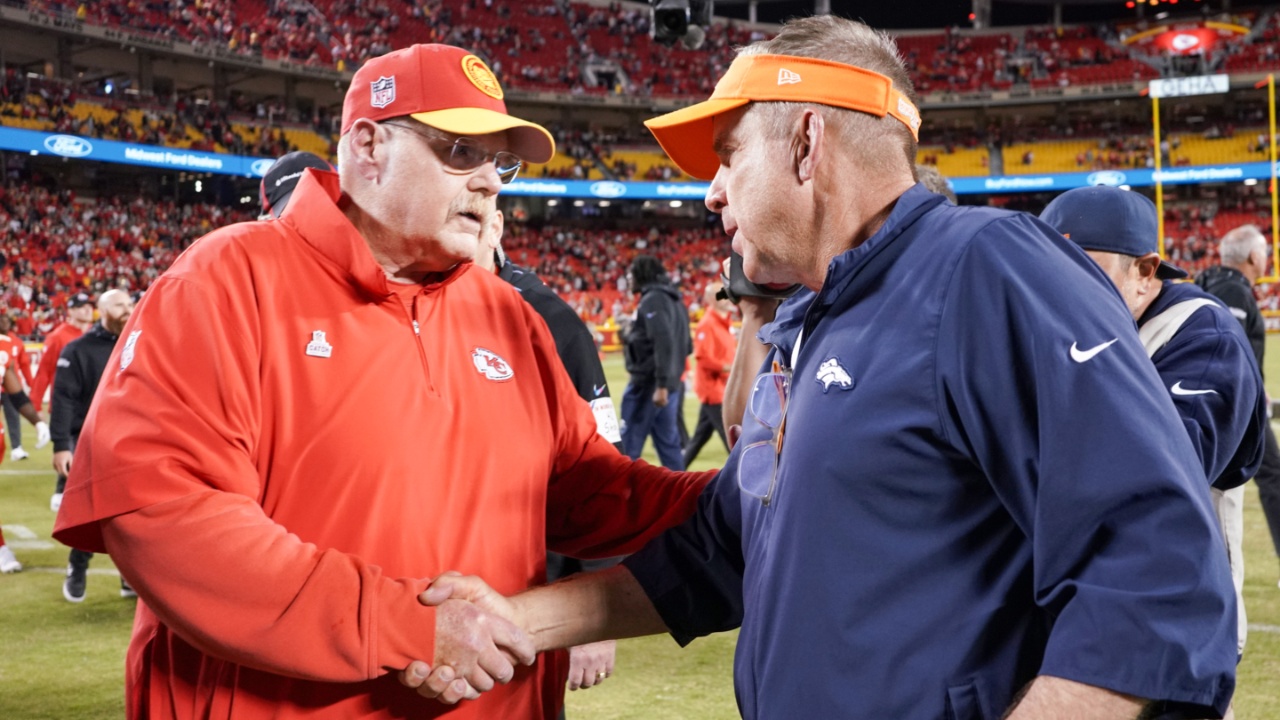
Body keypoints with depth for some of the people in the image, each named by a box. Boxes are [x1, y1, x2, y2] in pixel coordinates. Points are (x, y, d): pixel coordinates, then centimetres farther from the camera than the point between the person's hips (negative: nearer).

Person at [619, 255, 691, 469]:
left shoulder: (652, 300, -12)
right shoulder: (674, 300, 16)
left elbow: (663, 343, -23)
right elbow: (686, 346, 19)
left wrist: (661, 385, -26)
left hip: (648, 383, -9)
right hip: (670, 383, 9)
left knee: (628, 444, -2)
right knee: (669, 443, 9)